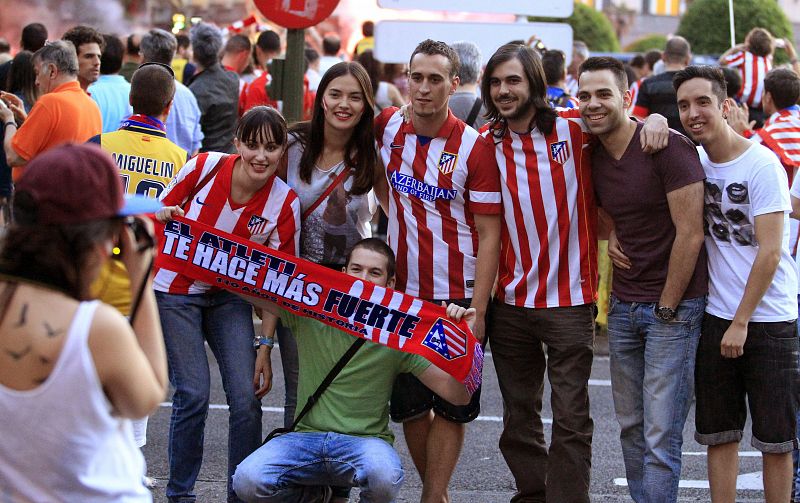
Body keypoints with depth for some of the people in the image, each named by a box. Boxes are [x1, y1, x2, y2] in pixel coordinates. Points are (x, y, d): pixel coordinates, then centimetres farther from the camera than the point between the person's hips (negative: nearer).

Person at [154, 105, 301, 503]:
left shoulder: (285, 204, -13)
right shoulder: (204, 168, -17)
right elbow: (158, 211, 0)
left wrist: (265, 345, -12)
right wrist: (164, 216, -24)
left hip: (230, 297, 2)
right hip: (175, 290, -2)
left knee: (247, 396, -7)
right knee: (194, 393, -9)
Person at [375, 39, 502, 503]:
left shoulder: (475, 148, -12)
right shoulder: (388, 126, 0)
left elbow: (489, 235, -11)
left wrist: (477, 311, -16)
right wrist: (392, 209, 8)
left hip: (458, 299, -4)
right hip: (402, 291, 4)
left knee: (451, 409, 2)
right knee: (409, 404, 10)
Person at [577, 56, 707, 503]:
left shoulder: (668, 147, -14)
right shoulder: (592, 156, 7)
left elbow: (690, 233, -16)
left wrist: (667, 307, -12)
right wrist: (612, 236, 6)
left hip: (674, 305, -7)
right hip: (623, 306, 7)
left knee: (661, 436, -7)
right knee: (631, 428, 11)